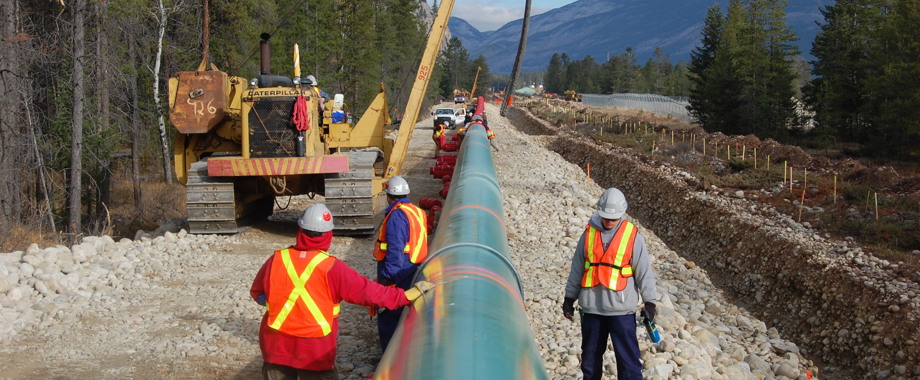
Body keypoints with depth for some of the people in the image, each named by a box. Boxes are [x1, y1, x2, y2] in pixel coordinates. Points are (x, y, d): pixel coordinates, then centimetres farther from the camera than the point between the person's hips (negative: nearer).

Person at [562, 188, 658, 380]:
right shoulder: (589, 233, 3)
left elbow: (644, 271, -2)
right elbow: (577, 268, 10)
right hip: (592, 307, 3)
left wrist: (649, 301, -5)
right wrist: (569, 297, 12)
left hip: (621, 308, -3)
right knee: (590, 356, 14)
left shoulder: (633, 236, -5)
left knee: (628, 357, -2)